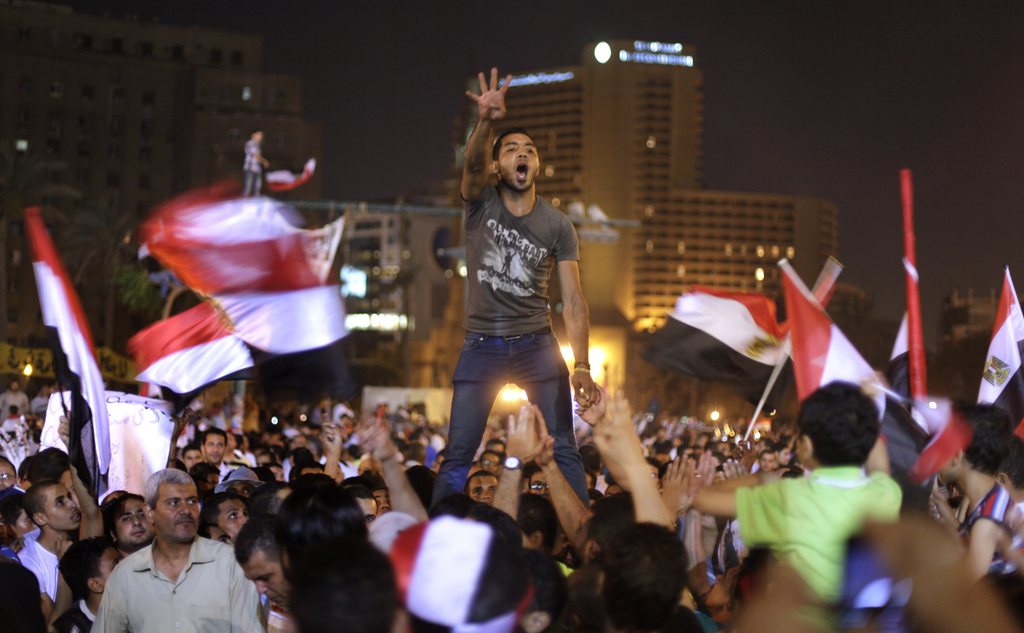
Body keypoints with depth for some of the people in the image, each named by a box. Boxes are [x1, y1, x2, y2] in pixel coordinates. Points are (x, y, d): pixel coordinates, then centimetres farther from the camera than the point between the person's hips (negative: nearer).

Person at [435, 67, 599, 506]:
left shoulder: (557, 225, 0)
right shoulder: (481, 203, -1)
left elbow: (573, 301, -4)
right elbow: (473, 162, -25)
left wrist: (581, 366, -16)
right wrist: (486, 122, -48)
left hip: (536, 343, 0)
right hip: (482, 343, 0)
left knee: (563, 449, -6)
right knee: (458, 453, -1)